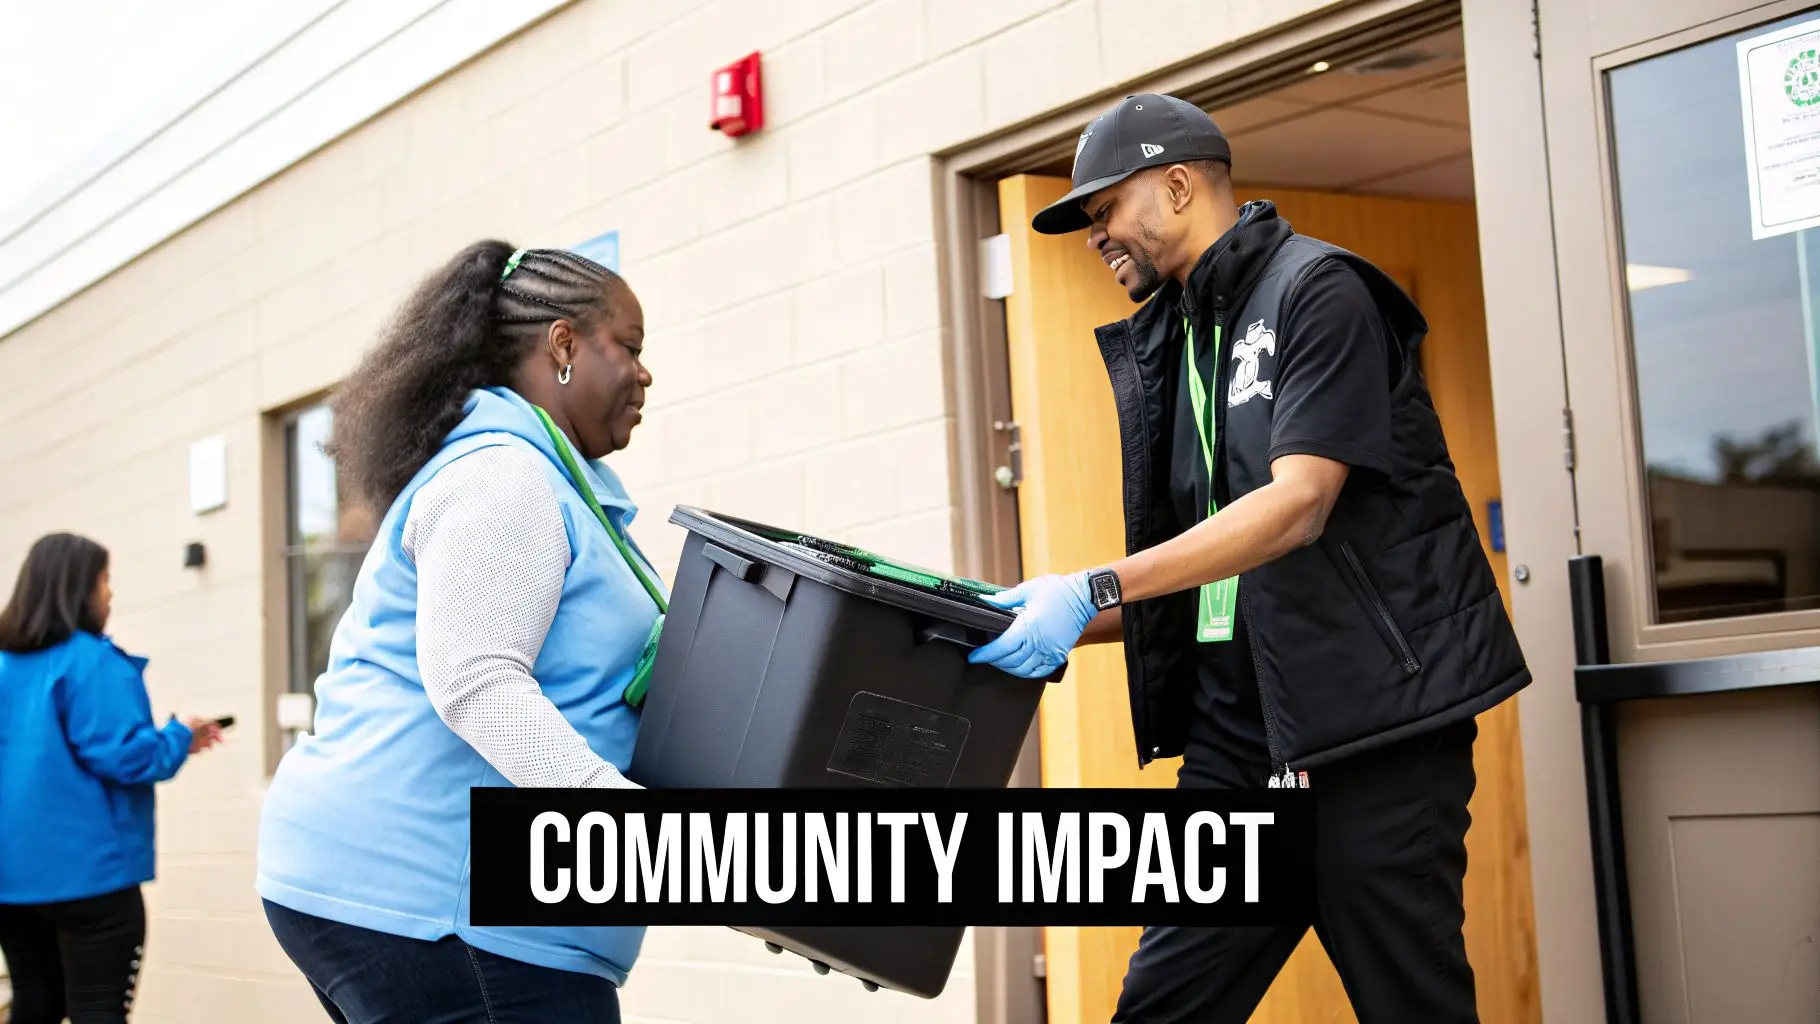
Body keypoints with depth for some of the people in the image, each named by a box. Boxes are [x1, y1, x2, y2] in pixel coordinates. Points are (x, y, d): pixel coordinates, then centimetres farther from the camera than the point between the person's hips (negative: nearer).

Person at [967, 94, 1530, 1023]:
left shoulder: (1315, 288, -6)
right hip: (1237, 725, 7)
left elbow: (1297, 505, -19)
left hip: (1368, 708, -7)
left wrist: (1097, 589, -23)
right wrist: (1057, 620, 4)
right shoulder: (1167, 344, 17)